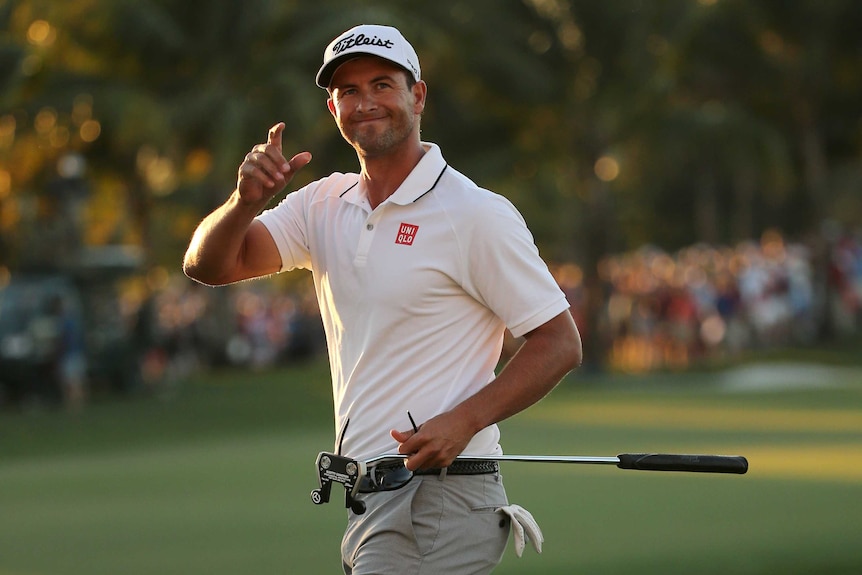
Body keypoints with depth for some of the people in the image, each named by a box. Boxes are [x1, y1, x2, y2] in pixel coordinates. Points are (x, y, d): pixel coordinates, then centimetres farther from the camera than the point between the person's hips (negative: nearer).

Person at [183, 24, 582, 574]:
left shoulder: (478, 214, -9)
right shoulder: (324, 205, 11)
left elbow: (560, 344, -9)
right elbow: (207, 265, 3)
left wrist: (463, 421, -21)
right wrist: (248, 200, -17)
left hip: (441, 502, -7)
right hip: (370, 501, 7)